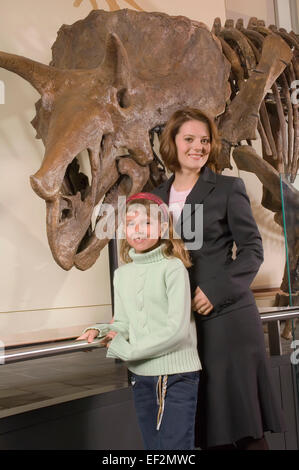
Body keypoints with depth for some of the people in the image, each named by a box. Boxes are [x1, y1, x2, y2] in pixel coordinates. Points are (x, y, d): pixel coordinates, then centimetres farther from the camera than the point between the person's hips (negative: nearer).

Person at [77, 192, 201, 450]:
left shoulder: (173, 268, -11)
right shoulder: (122, 274, 8)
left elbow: (177, 328, -16)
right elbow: (123, 324, 13)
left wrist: (127, 350, -12)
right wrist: (98, 331, -8)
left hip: (177, 373, -6)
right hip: (141, 374, 6)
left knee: (175, 444, -3)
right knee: (152, 445, 17)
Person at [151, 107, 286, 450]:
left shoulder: (228, 188, -1)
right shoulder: (159, 196, 11)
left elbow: (252, 249, -4)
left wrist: (216, 290, -14)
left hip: (227, 315, -4)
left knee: (241, 415, 2)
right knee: (207, 419, 10)